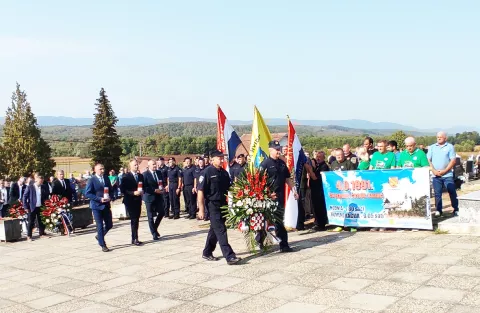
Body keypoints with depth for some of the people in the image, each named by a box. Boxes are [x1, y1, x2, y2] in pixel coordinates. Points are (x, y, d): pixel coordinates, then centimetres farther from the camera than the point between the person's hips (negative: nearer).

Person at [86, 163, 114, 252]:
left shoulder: (106, 178, 8)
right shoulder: (91, 180, -8)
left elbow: (111, 190, 15)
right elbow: (87, 194, -12)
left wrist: (109, 197, -7)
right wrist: (99, 199, -20)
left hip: (106, 205, 5)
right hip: (96, 206, -5)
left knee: (109, 225, 8)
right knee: (100, 226, 0)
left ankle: (99, 236, 34)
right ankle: (103, 245, 9)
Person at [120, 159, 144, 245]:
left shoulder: (140, 176, 12)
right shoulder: (126, 177, -7)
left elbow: (143, 187, 18)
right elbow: (123, 190, -12)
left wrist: (142, 191, -3)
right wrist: (133, 193, -21)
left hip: (138, 201, 6)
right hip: (130, 202, -6)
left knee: (136, 220, 8)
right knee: (134, 220, -7)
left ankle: (134, 239, 14)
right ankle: (135, 239, -1)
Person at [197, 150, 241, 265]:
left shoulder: (224, 172, 11)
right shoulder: (207, 172, -8)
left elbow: (229, 188, 21)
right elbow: (200, 191, -12)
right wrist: (201, 209, -16)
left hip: (223, 204, 7)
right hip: (213, 205, -7)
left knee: (215, 230, 15)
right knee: (221, 231, -10)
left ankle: (207, 253, 28)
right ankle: (229, 256, -12)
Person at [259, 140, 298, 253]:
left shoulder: (282, 163, 13)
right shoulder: (265, 163, -9)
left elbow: (287, 178, 20)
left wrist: (294, 190, 14)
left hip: (280, 197, 6)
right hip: (269, 196, -6)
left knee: (279, 220, 9)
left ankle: (284, 244, 12)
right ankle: (260, 242, 17)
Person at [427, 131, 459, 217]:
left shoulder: (450, 147, 2)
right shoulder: (432, 147, 10)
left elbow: (453, 160, -4)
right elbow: (428, 160, 6)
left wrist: (444, 171, -11)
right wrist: (433, 170, -7)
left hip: (447, 175, -2)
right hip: (435, 175, 2)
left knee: (452, 192, 0)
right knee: (437, 193, 4)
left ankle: (456, 210, 9)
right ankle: (439, 210, 12)